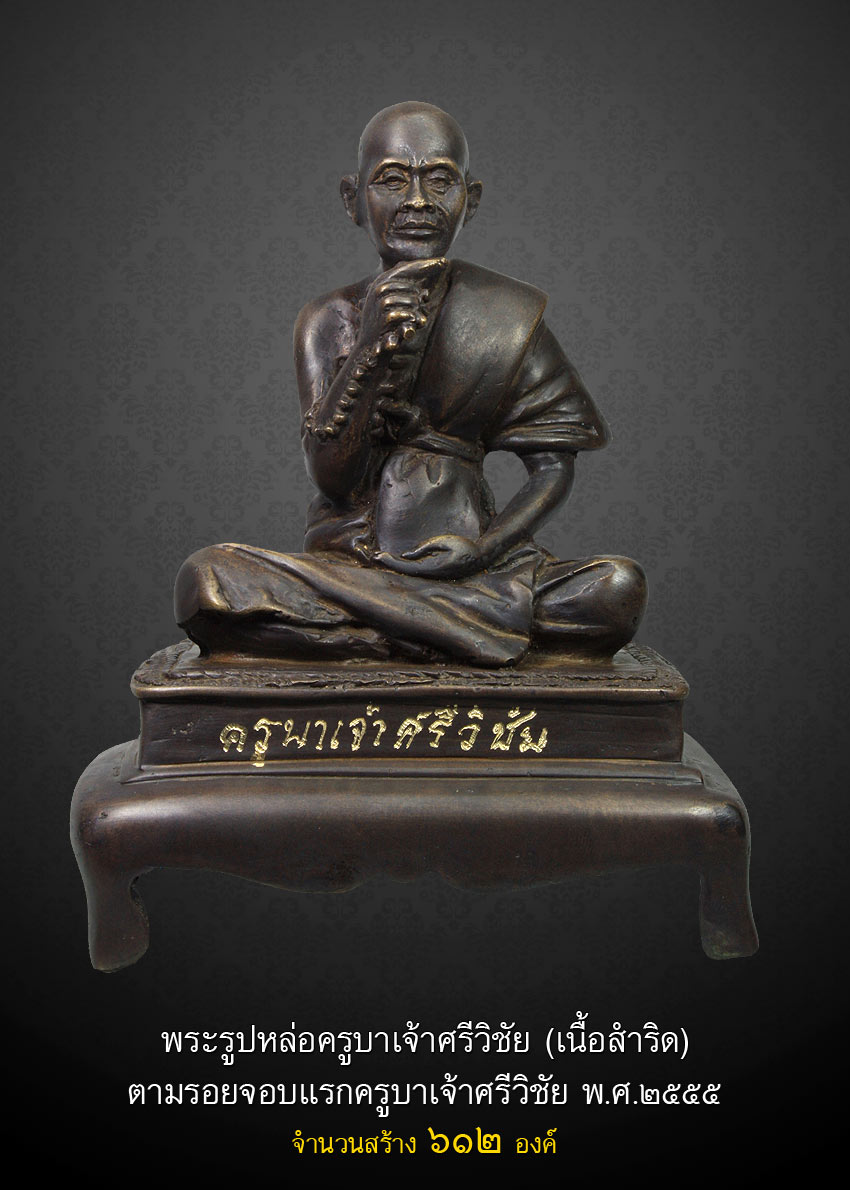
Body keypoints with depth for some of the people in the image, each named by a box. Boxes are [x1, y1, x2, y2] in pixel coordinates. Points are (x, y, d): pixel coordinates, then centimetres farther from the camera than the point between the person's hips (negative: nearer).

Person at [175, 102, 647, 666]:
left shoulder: (507, 314, 4)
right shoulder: (330, 319, 5)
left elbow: (555, 466, 3)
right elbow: (330, 476, -5)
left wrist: (485, 546, -14)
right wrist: (372, 349, -17)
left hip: (468, 563, 0)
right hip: (349, 560, 0)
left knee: (619, 587, -26)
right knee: (205, 582, -28)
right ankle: (476, 634, -20)